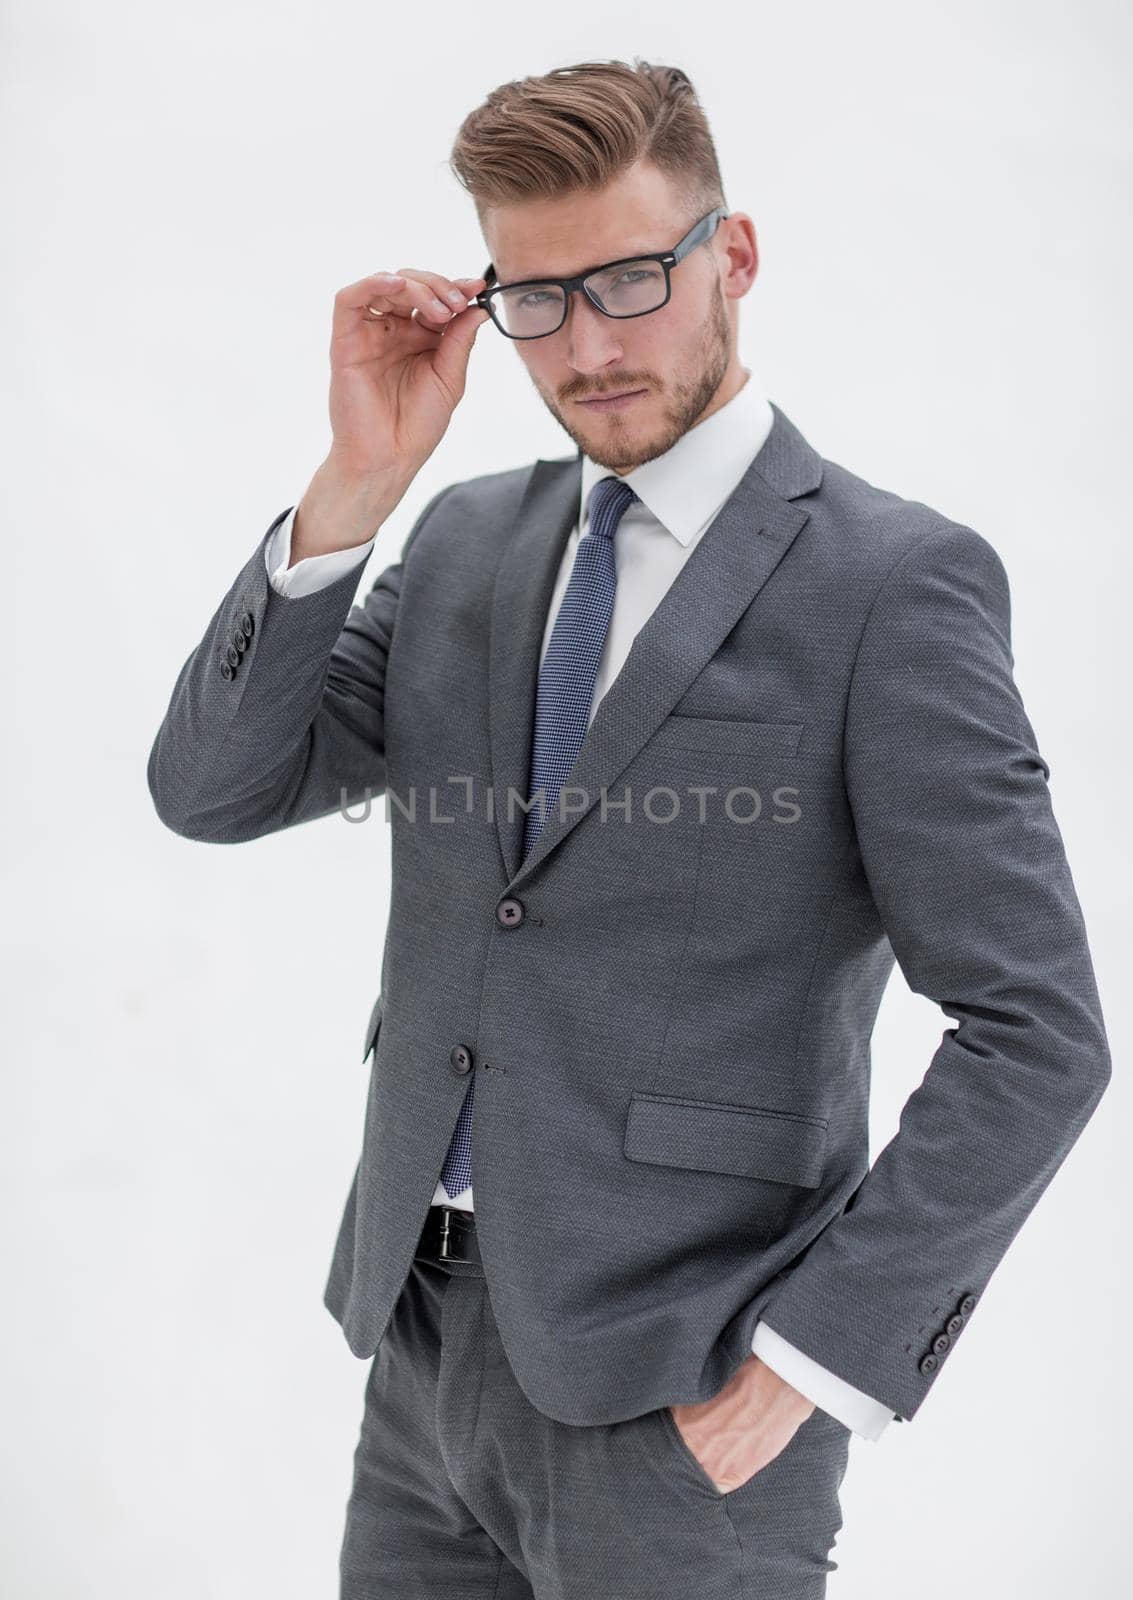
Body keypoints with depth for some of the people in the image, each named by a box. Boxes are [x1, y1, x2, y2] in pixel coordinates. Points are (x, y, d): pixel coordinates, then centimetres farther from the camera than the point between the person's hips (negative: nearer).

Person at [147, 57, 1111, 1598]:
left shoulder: (896, 582, -11)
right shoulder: (469, 537, 7)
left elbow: (1037, 1034, -13)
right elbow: (211, 790, 0)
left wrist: (812, 1358, -14)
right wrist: (355, 485, -10)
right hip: (421, 1339, 5)